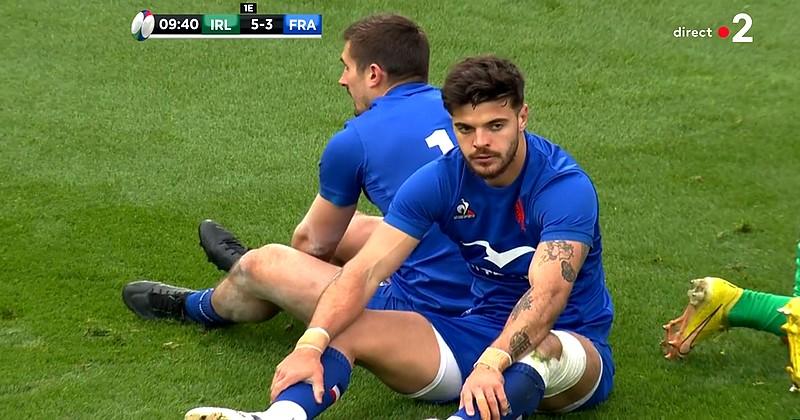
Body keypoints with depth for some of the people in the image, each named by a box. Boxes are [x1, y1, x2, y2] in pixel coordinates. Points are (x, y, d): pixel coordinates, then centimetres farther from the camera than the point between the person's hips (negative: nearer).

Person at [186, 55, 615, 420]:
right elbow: (365, 268, -15)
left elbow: (547, 292, -35)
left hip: (570, 341, -4)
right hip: (478, 327, 4)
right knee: (347, 327, -18)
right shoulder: (438, 179, -7)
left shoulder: (566, 187, -21)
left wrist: (492, 363, -52)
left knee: (544, 351, -42)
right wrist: (311, 345, -32)